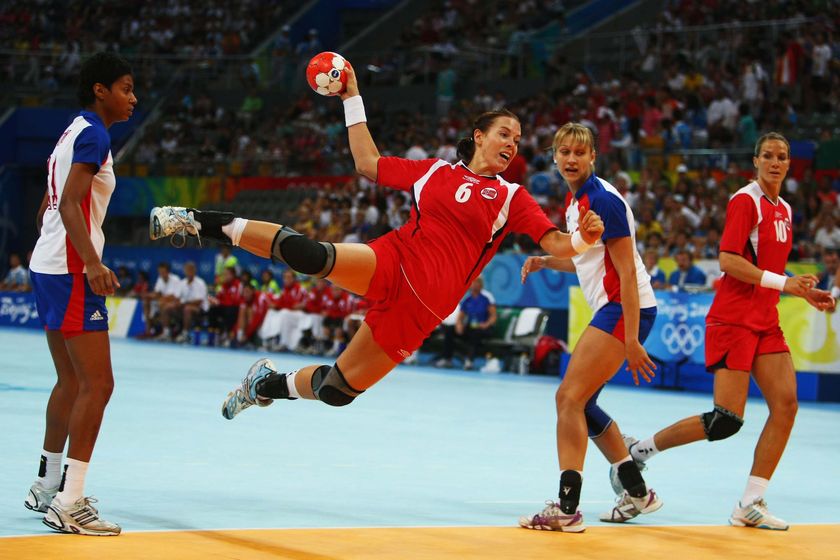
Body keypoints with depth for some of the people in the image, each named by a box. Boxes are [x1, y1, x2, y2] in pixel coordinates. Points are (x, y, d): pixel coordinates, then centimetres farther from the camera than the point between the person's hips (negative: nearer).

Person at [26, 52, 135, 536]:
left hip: (50, 265, 10)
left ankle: (48, 486, 29)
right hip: (71, 272, -10)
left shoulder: (74, 133, 18)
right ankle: (70, 503, -14)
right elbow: (69, 204, -23)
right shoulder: (94, 136, -12)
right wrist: (92, 262, -33)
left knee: (72, 382, 19)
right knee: (98, 384, -12)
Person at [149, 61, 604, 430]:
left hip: (422, 307, 0)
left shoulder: (511, 197, 9)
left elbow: (555, 244, 0)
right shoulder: (433, 171, 14)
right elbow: (368, 164, 23)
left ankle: (270, 384, 29)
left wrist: (583, 239, -23)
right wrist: (352, 98, 20)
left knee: (337, 390, -2)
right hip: (391, 264, 0)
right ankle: (206, 224, -14)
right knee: (311, 256, -31)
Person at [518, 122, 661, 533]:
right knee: (579, 404, 14)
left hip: (626, 309, -10)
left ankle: (567, 507, -17)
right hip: (610, 309, 10)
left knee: (570, 398, -15)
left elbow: (627, 272, -19)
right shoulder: (575, 201, 13)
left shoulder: (603, 199, -16)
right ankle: (638, 491, 24)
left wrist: (631, 339, -23)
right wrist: (545, 261, 9)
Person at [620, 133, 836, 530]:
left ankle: (750, 505, -2)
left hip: (765, 321, 8)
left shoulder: (783, 210, 16)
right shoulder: (745, 200, -9)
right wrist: (781, 282, -20)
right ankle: (640, 449, 6)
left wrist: (806, 293, 15)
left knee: (786, 403, -6)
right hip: (734, 319, -8)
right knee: (727, 419, -13)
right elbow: (728, 261, -18)